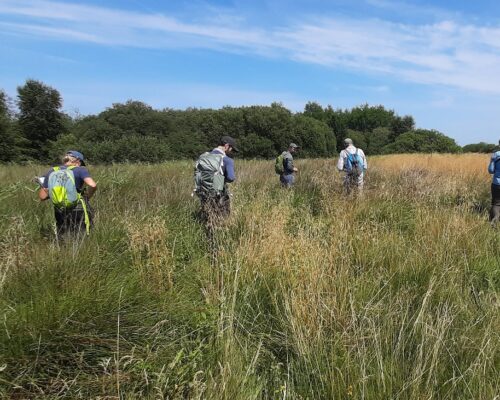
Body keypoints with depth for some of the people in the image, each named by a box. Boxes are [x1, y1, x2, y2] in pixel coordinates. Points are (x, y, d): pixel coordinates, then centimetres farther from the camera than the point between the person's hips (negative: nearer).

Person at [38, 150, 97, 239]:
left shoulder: (51, 172, 7)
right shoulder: (79, 170, -4)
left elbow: (42, 197, 5)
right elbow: (92, 185, -21)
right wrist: (87, 197, -3)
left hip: (60, 213, 4)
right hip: (79, 211, -4)